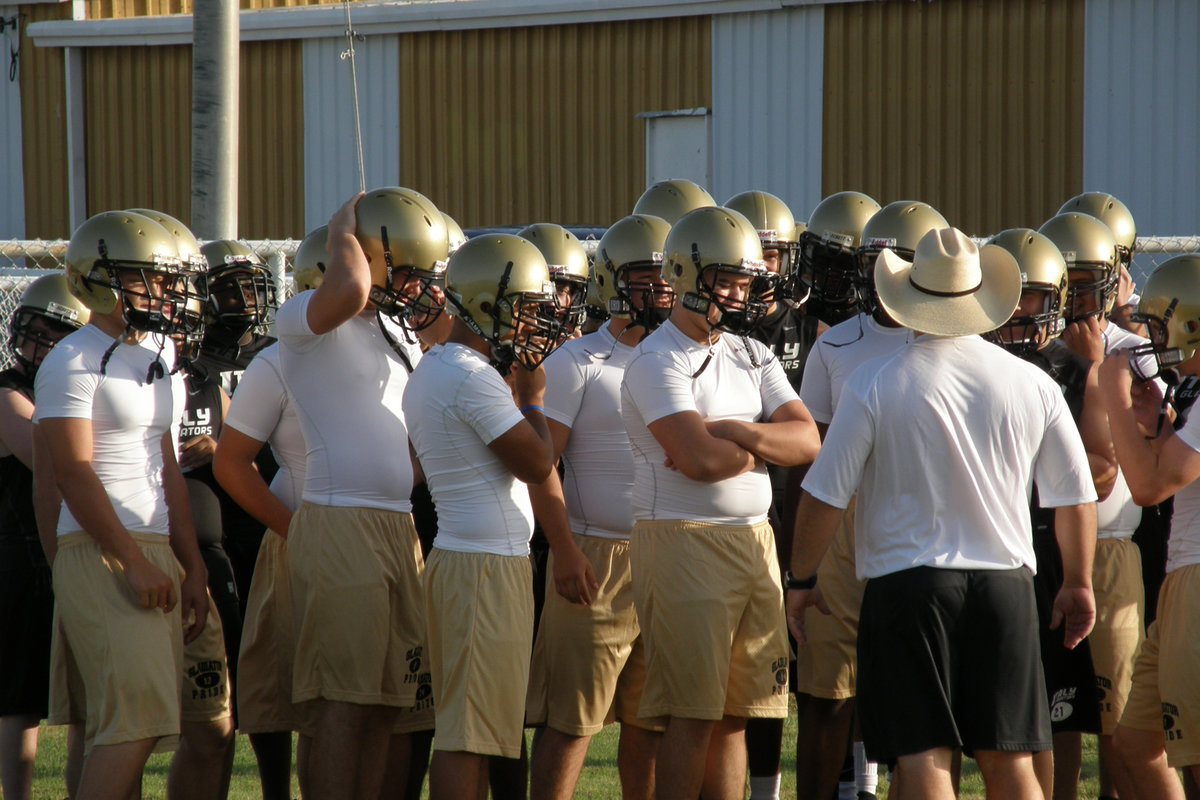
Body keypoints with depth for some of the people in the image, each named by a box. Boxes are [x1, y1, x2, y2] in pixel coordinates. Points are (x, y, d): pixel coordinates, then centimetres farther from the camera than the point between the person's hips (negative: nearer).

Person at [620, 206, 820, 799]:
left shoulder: (751, 356, 15)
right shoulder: (657, 363, -9)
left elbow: (806, 442, 5)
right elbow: (700, 460, -20)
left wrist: (736, 432, -12)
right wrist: (763, 445, -1)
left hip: (755, 542, 7)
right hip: (683, 543, -7)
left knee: (736, 714, 8)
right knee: (692, 714, -6)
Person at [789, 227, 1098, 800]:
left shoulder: (875, 387, -7)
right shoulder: (1031, 384, 1)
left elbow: (824, 495, -5)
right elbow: (1075, 495, 8)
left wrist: (801, 581, 9)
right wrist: (1077, 584, 21)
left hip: (907, 583, -3)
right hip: (1005, 582, 3)